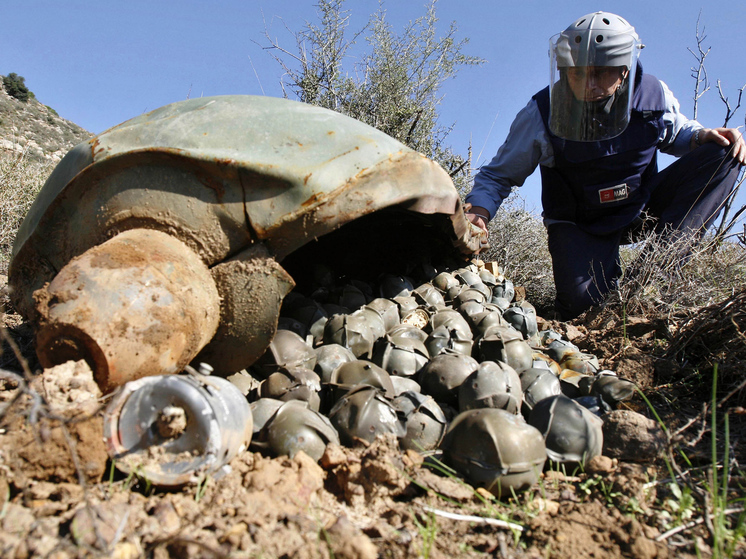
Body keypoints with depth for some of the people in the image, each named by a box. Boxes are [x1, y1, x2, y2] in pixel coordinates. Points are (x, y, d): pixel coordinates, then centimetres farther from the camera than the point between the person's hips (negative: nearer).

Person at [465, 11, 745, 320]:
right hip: (581, 226, -3)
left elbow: (674, 134, 13)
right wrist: (479, 208, -33)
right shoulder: (542, 113, -20)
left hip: (643, 208, 4)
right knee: (579, 302, -28)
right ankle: (610, 269, 11)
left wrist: (701, 136, -11)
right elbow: (499, 175, -12)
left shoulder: (653, 94, -11)